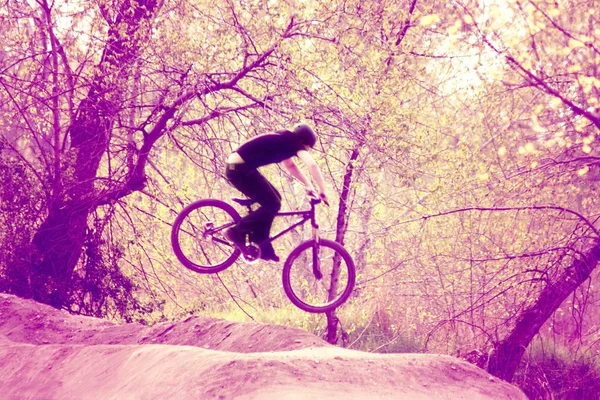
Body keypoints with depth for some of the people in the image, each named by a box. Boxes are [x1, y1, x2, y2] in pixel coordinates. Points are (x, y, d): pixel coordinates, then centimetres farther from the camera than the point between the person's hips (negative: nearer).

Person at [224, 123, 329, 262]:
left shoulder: (285, 140, 19)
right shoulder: (293, 142, -8)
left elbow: (290, 165, 31)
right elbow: (312, 165, -20)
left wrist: (309, 185, 23)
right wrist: (322, 190, -13)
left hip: (241, 168, 10)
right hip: (239, 169, -10)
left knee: (274, 199, 14)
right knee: (273, 204, -8)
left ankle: (261, 245, 17)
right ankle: (237, 232, -2)